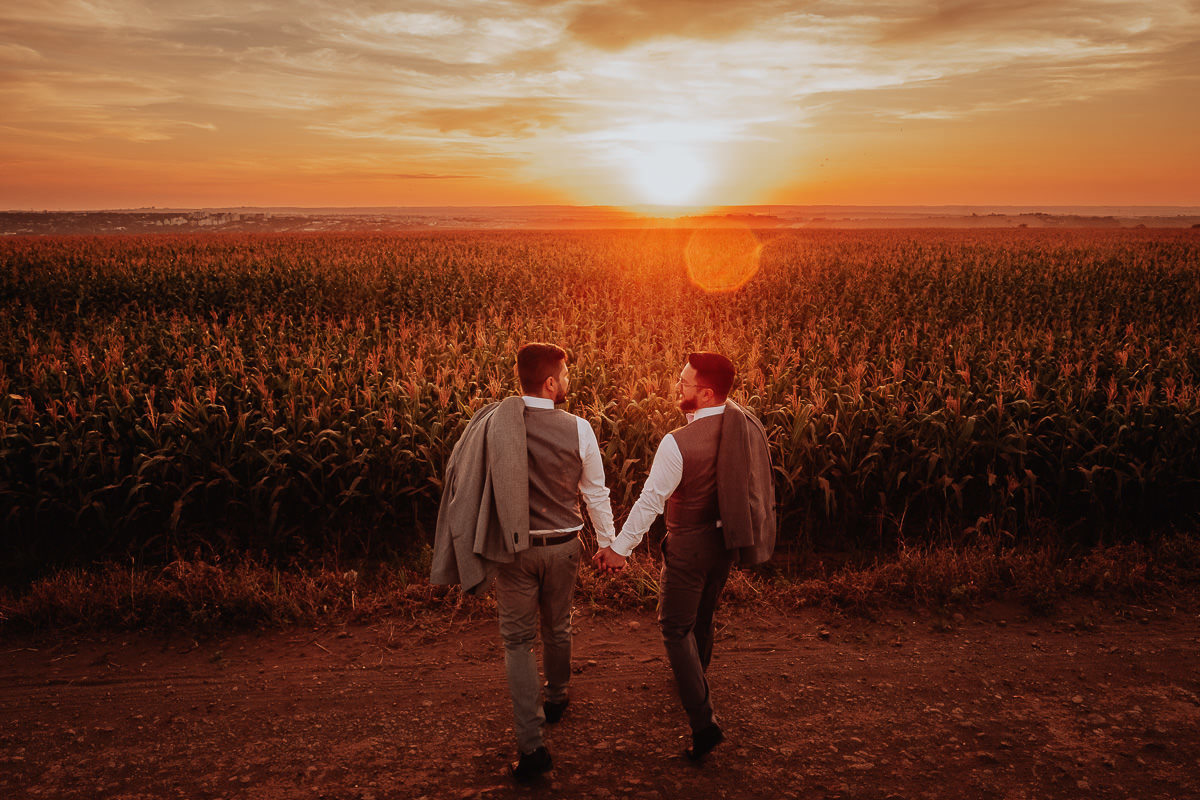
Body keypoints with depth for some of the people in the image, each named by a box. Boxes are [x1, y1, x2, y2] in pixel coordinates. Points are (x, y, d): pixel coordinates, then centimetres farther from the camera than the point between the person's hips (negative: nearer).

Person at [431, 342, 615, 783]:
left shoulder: (490, 422, -10)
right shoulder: (578, 429, -13)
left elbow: (466, 483, -3)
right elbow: (596, 493, -2)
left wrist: (477, 543, 11)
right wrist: (609, 542, 13)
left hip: (513, 548, 0)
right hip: (562, 546, 1)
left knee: (518, 640, 9)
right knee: (556, 629, 23)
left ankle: (531, 745, 5)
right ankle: (556, 698, 48)